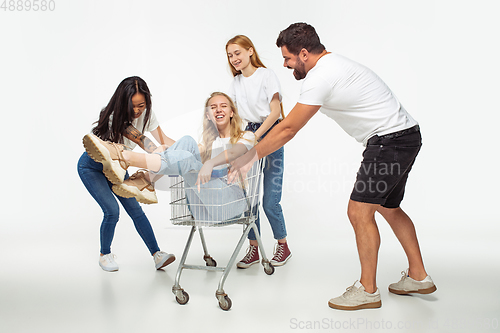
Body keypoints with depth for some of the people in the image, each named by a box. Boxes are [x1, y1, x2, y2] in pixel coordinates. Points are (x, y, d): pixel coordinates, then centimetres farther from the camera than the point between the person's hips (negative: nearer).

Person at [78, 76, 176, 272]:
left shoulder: (145, 112, -13)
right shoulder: (115, 117, -31)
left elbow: (162, 140, -18)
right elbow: (141, 141, -38)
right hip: (92, 167, -5)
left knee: (134, 208, -6)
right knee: (112, 210, -15)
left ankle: (157, 254, -7)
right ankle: (105, 254, 9)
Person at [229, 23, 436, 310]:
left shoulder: (320, 77, -17)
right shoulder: (333, 64, 16)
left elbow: (288, 129, -16)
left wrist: (249, 158, -9)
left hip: (391, 140, -11)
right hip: (406, 135, 11)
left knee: (360, 210, -8)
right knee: (388, 208, 19)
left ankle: (368, 290, 3)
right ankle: (418, 277, 27)